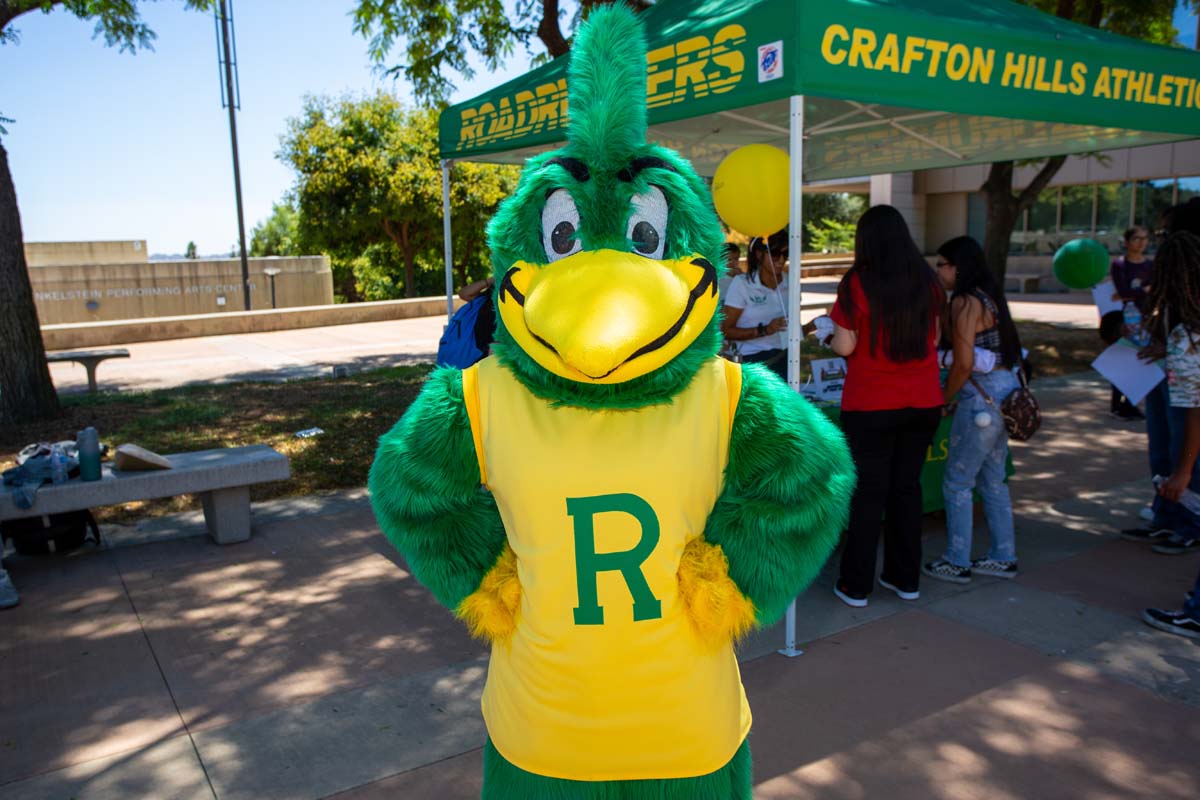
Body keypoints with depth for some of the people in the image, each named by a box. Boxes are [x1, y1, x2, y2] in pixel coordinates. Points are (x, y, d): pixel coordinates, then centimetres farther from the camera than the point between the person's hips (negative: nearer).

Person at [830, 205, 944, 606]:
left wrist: (833, 336, 9)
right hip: (923, 403, 4)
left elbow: (845, 345, -12)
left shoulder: (858, 282, -12)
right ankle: (906, 579, 25)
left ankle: (856, 585, 12)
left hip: (870, 404, -4)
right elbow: (934, 338, 10)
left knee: (868, 493, 4)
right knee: (907, 487, 15)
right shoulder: (926, 280, 2)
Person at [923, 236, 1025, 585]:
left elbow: (964, 362, -22)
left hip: (982, 398, -10)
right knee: (992, 479, 18)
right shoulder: (988, 297, 13)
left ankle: (957, 563, 11)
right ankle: (1003, 556, 27)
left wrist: (944, 398, -7)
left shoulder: (965, 302, -16)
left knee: (957, 483, 2)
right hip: (1005, 393, 10)